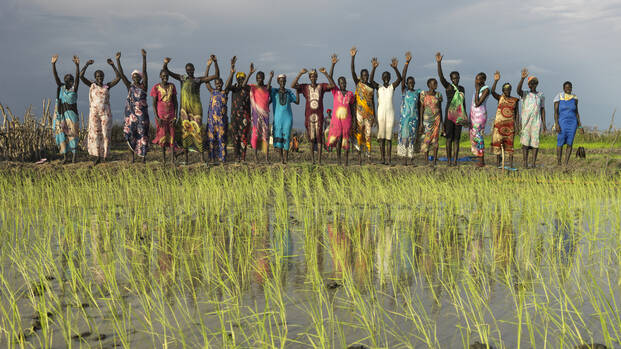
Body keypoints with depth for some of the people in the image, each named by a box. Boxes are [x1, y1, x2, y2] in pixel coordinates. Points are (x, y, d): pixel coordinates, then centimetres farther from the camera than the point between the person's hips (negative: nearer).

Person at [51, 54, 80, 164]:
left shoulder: (74, 88, 1)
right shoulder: (61, 87, 9)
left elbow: (77, 76, -13)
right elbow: (55, 76, 0)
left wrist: (77, 65, -26)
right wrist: (53, 64, -12)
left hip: (71, 114, -3)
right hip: (61, 114, 3)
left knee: (72, 133, -4)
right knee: (61, 133, -2)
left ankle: (74, 155, 0)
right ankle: (65, 156, 0)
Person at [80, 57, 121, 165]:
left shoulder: (107, 86, 7)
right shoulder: (91, 85, 6)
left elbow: (118, 77, -1)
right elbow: (81, 76, -4)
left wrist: (112, 65, -7)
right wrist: (87, 65, -10)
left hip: (106, 113, 1)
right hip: (94, 112, -1)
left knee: (105, 133, -1)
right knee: (95, 133, -4)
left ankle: (104, 155, 4)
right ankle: (97, 156, -4)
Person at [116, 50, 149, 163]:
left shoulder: (143, 86, 3)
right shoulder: (129, 86, 6)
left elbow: (144, 71, -7)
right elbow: (121, 73, 0)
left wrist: (144, 57, -17)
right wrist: (118, 60, -8)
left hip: (142, 113, -1)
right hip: (131, 112, 1)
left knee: (142, 132, -2)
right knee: (131, 133, 2)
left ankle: (143, 155, 1)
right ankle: (132, 155, 8)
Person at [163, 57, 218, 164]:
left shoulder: (198, 80, 8)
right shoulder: (182, 78, 13)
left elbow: (216, 76, 0)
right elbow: (166, 71, 12)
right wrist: (165, 63, -7)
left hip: (196, 108, -2)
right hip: (184, 108, 2)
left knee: (197, 129, -8)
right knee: (184, 130, 1)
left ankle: (202, 156, -9)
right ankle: (186, 158, 5)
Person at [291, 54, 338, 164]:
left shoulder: (321, 86, 7)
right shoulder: (305, 87, 7)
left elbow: (332, 85, -8)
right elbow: (293, 85, -6)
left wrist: (326, 74, -15)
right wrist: (300, 73, -12)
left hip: (319, 115, 0)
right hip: (309, 115, 1)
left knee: (319, 137, -3)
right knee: (311, 138, 3)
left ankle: (320, 160, -4)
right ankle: (312, 159, 7)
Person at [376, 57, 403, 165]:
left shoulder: (392, 86, 6)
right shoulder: (378, 88, 10)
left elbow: (399, 78, -9)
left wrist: (395, 68, -25)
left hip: (390, 112, -1)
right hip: (381, 112, 1)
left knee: (389, 137, -2)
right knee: (381, 136, -1)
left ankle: (389, 159, -4)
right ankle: (383, 158, 0)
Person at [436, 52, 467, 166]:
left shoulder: (462, 88, 15)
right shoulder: (448, 86, 0)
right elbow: (440, 76, -14)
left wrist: (465, 114, 15)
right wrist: (439, 63, -25)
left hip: (459, 115, 4)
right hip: (449, 114, -4)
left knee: (456, 138, 2)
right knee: (449, 138, -4)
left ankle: (455, 160, 2)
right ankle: (449, 160, 0)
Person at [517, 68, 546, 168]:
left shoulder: (540, 95, 11)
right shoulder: (525, 94, 5)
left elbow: (542, 109, 11)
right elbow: (518, 90, -17)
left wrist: (544, 123, 4)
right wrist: (522, 78, -30)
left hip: (536, 121, 1)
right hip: (525, 121, -1)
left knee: (535, 141, -4)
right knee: (525, 141, -3)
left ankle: (533, 163, 0)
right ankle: (525, 163, -1)